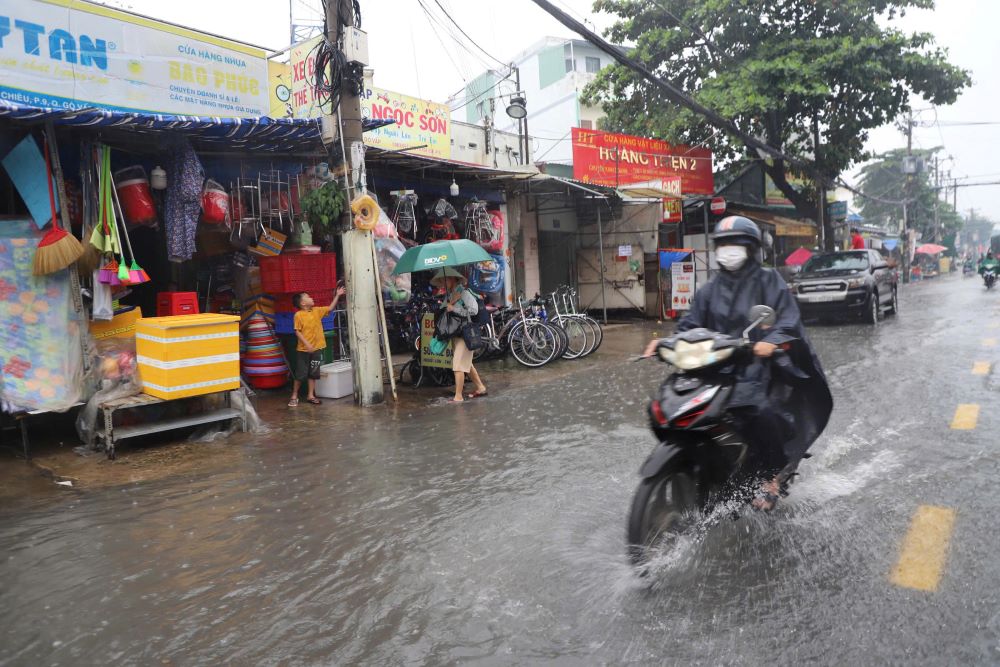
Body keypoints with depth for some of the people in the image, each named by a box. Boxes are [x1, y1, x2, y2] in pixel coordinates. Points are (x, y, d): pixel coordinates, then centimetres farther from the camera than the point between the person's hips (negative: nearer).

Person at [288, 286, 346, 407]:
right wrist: (307, 344, -20)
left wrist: (337, 295, 5)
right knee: (300, 374, 2)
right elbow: (297, 332, -13)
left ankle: (310, 395, 20)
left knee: (313, 373, 11)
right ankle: (294, 396, 15)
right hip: (303, 350, -5)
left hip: (317, 348, 5)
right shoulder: (299, 315, -11)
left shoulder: (317, 311, 5)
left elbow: (330, 308, 11)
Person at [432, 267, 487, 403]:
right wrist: (451, 302, -12)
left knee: (458, 364, -10)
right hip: (456, 333, 9)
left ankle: (458, 396, -5)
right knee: (466, 363, 16)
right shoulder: (449, 295, 12)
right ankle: (480, 387, 29)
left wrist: (454, 308, -18)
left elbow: (474, 310, -20)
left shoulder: (463, 293, -12)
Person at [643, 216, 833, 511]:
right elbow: (690, 325, 12)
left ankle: (774, 474, -4)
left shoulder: (769, 282, 5)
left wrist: (772, 341, -29)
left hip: (758, 366, -4)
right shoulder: (709, 290, 19)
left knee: (760, 411, -30)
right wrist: (667, 342, -7)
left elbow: (788, 319, -8)